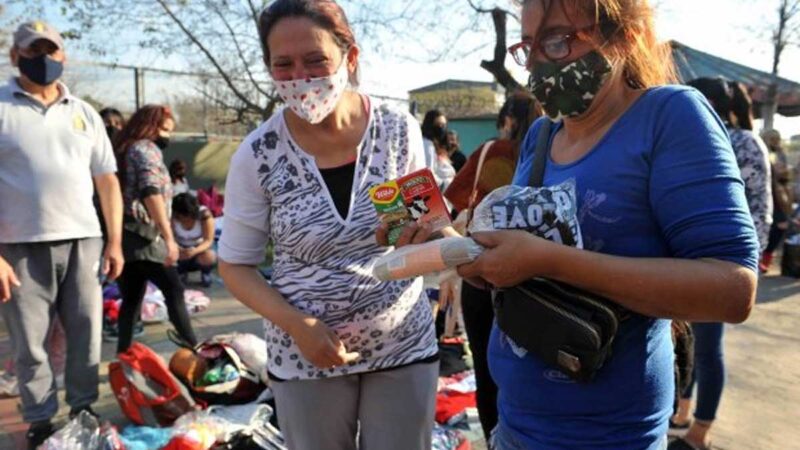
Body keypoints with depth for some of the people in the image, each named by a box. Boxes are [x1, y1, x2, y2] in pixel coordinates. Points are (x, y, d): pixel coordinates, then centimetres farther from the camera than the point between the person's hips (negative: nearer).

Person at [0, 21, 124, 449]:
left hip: (83, 241, 3)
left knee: (87, 336, 9)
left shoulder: (84, 113, 12)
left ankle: (84, 411, 25)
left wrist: (114, 242, 6)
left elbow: (107, 180, 13)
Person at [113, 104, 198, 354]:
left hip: (124, 235, 8)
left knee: (131, 299, 10)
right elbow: (151, 193, -19)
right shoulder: (147, 149, -5)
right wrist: (169, 237, -24)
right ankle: (194, 348, -5)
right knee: (174, 291, -5)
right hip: (142, 236, -8)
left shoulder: (123, 149, 22)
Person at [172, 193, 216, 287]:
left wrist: (195, 251, -50)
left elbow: (208, 240, -30)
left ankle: (205, 273, 2)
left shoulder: (204, 214, -27)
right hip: (181, 249, 3)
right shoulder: (172, 216, -21)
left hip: (200, 249, -2)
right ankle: (181, 271, 8)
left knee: (208, 257, -36)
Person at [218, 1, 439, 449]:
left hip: (406, 347, 1)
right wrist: (295, 324, -18)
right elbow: (235, 265, -3)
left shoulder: (399, 129, -9)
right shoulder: (258, 155, -12)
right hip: (306, 357, 0)